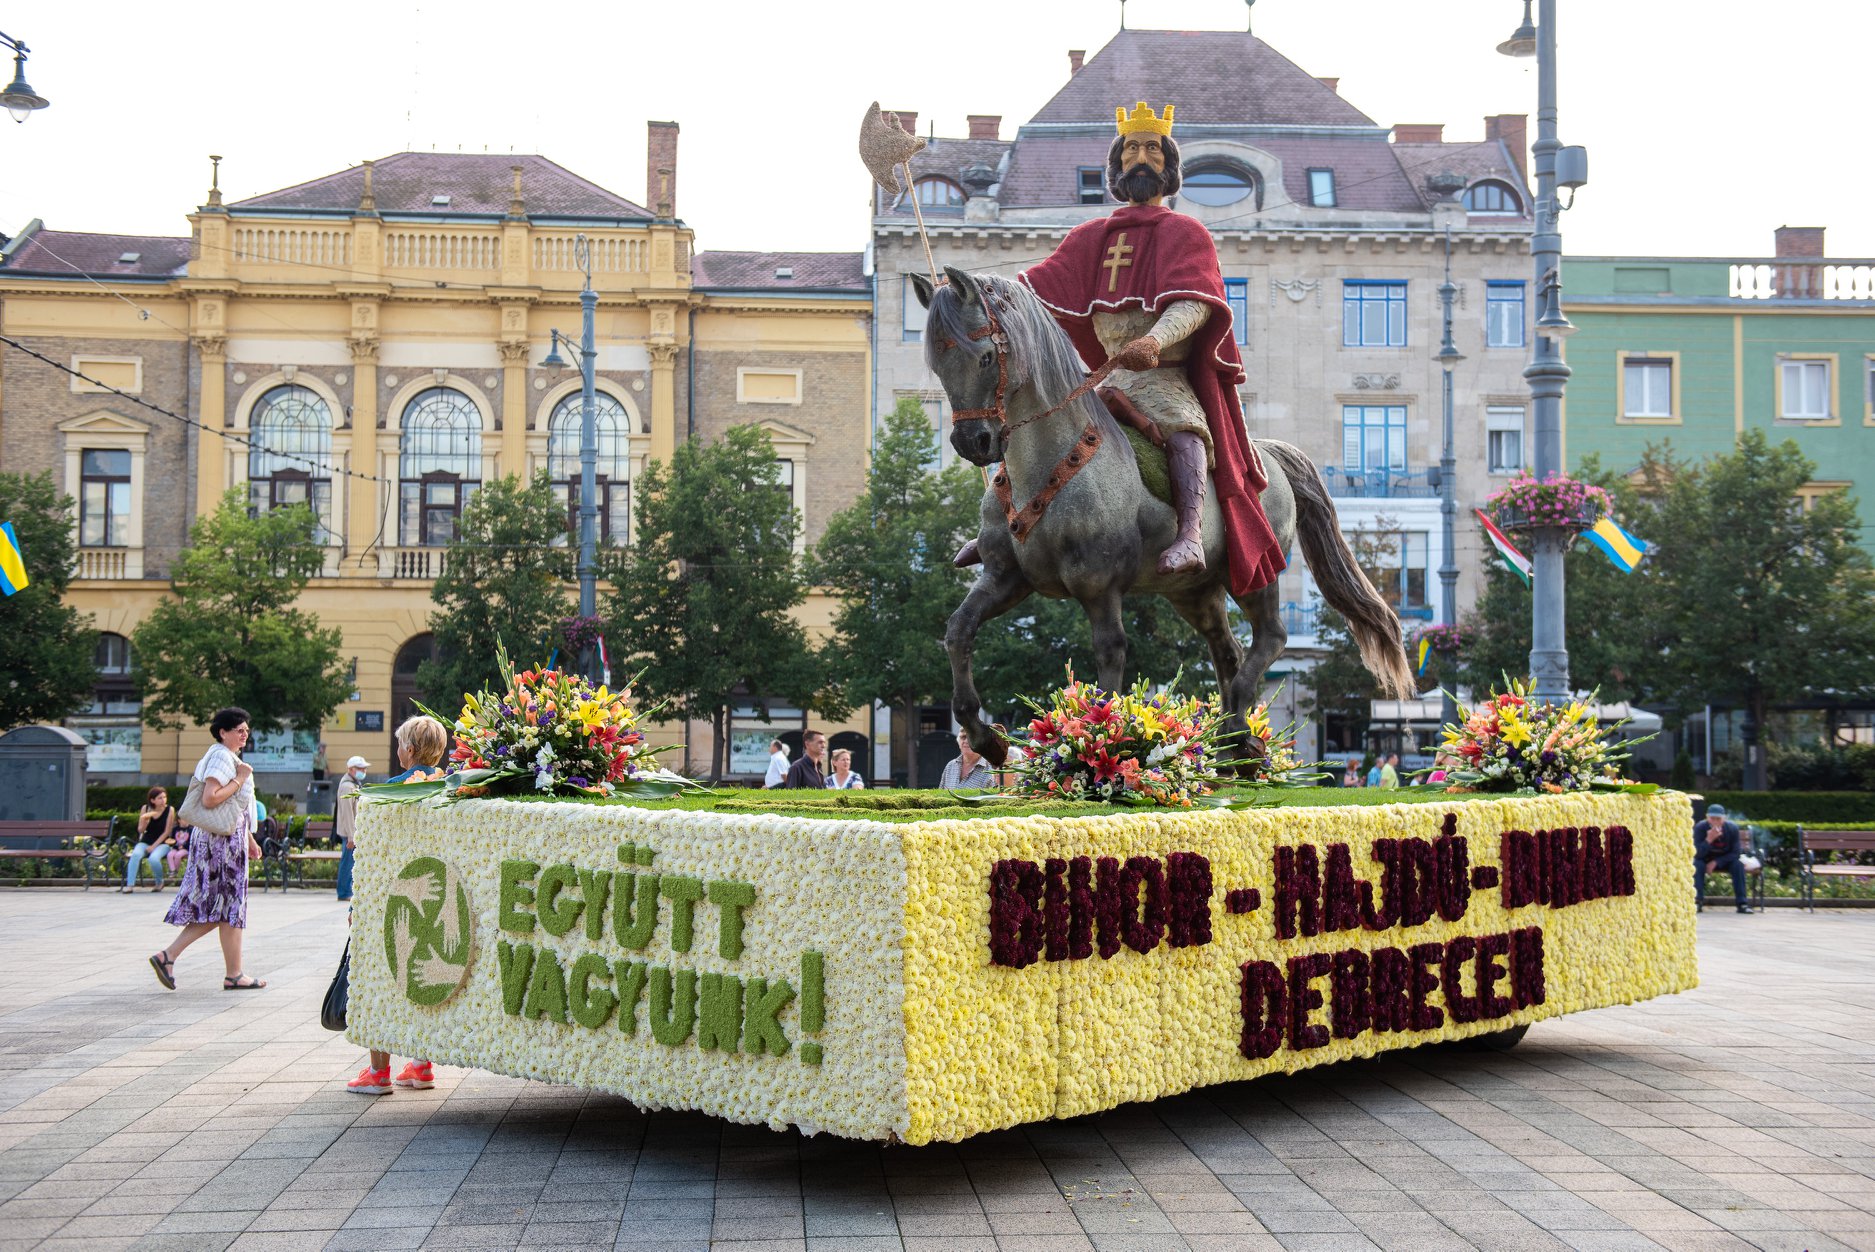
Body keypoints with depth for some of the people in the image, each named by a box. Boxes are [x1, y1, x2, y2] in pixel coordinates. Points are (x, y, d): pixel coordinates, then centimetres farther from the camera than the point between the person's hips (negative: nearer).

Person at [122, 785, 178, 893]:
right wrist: (144, 819, -19)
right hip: (145, 842, 2)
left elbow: (167, 832, -5)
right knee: (136, 854, -31)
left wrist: (154, 846, -12)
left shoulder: (170, 809, -5)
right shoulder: (145, 808, 2)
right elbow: (140, 830, 2)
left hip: (162, 843, -2)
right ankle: (130, 884, -29)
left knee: (154, 858, -33)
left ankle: (159, 883, -6)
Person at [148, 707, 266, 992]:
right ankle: (233, 974, 1)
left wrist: (249, 840, 24)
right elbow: (210, 799, -24)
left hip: (231, 837, 10)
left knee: (216, 908, 9)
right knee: (228, 906, -4)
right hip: (222, 839, -10)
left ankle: (168, 956, 8)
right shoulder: (221, 756, -13)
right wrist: (240, 779, -16)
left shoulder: (231, 757, 19)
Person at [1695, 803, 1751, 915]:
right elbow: (1697, 854, -27)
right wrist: (1709, 839, -43)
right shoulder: (1699, 828, -23)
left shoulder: (1732, 829, -18)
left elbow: (1736, 853, -14)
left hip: (1725, 860, 1)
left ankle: (1741, 903, -24)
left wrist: (1716, 862, -25)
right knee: (1697, 864, -31)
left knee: (1738, 864, -26)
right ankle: (1698, 901, -30)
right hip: (1705, 859, -1)